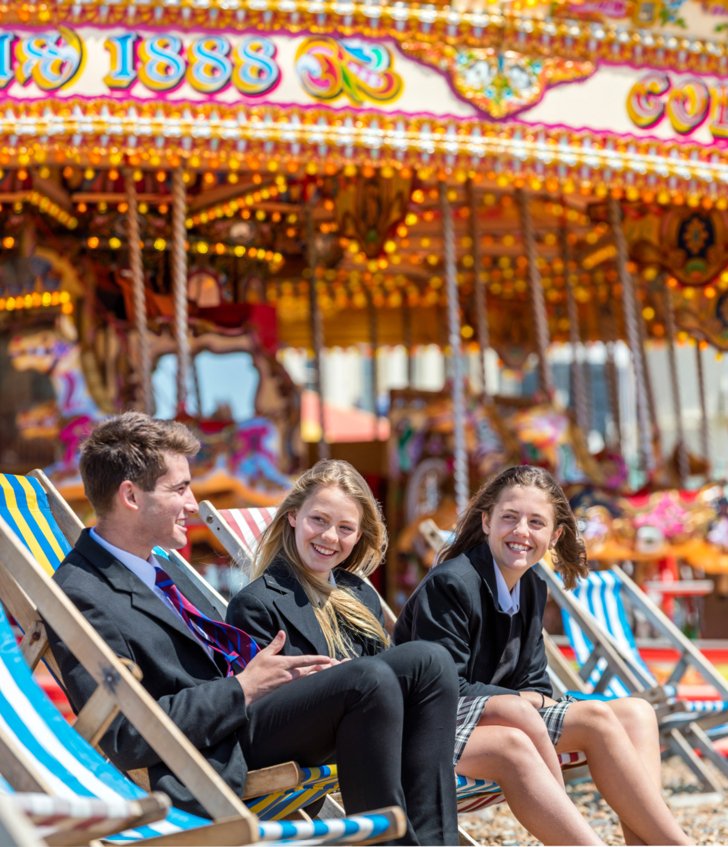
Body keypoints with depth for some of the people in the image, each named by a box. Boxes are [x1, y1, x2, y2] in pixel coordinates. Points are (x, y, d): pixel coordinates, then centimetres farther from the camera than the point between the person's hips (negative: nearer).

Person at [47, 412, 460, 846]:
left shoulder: (148, 567, 16)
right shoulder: (81, 595, -15)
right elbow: (125, 737, -22)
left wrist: (275, 667, 4)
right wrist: (243, 688, -16)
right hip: (216, 753, -10)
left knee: (428, 662, -6)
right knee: (370, 680, -28)